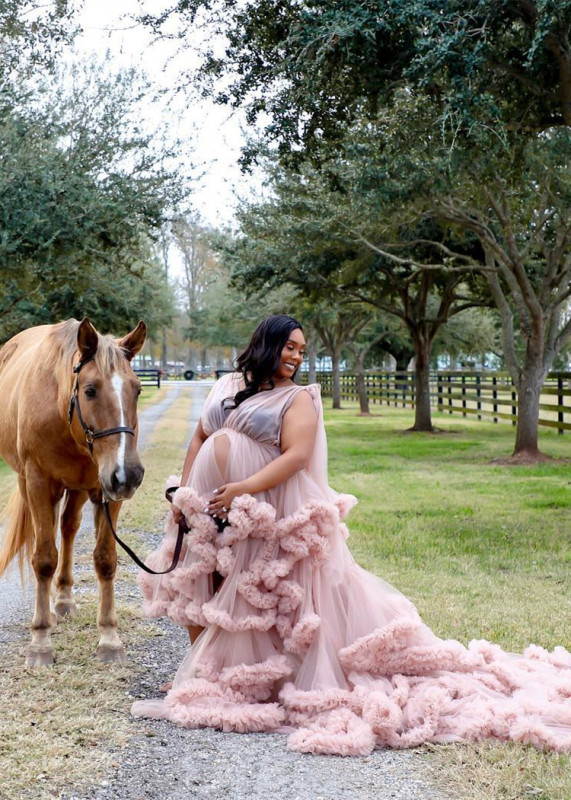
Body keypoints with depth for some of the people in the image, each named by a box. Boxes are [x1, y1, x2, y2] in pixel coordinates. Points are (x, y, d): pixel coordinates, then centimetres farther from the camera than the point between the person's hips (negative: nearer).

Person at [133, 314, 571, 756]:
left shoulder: (298, 399, -4)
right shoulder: (226, 386, 11)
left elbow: (295, 456, -17)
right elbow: (200, 438, 16)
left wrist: (243, 489, -26)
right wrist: (183, 493, 6)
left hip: (268, 511, -5)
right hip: (212, 505, 5)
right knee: (204, 588, 14)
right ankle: (201, 668, 30)